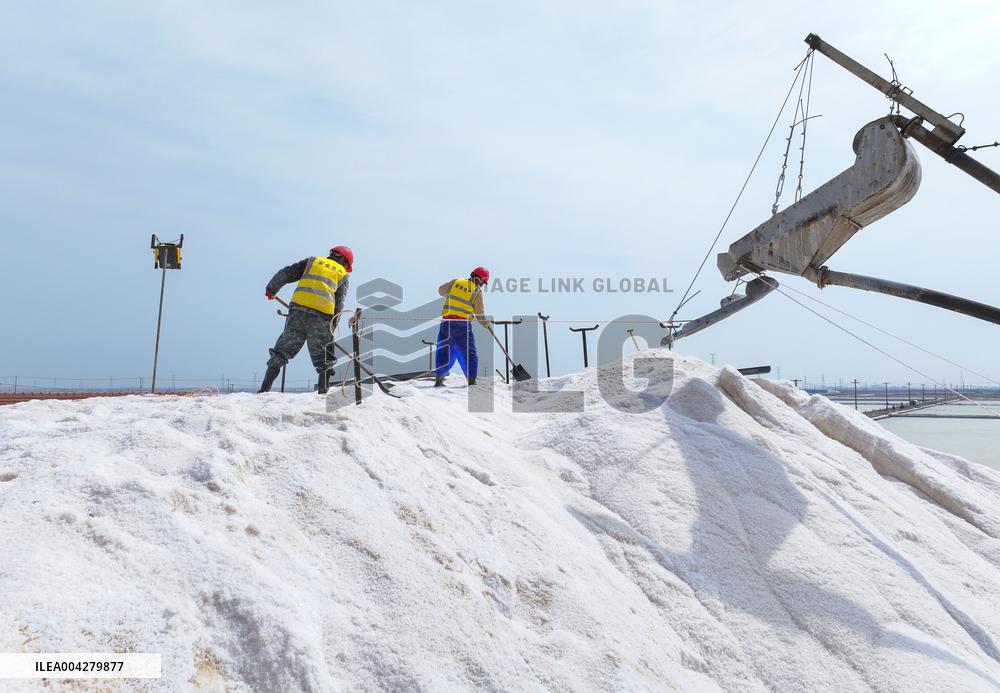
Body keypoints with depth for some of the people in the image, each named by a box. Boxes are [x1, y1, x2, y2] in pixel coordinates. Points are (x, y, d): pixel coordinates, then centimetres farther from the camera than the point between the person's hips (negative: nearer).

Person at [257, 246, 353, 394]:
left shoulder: (312, 261, 22)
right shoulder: (343, 275, 18)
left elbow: (286, 274, 16)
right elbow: (339, 305, 12)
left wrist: (271, 290, 30)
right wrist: (331, 328, 15)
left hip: (298, 311, 1)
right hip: (322, 317, -1)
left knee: (281, 353, 9)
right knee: (324, 360, 12)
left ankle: (264, 390, 6)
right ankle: (323, 393, 6)